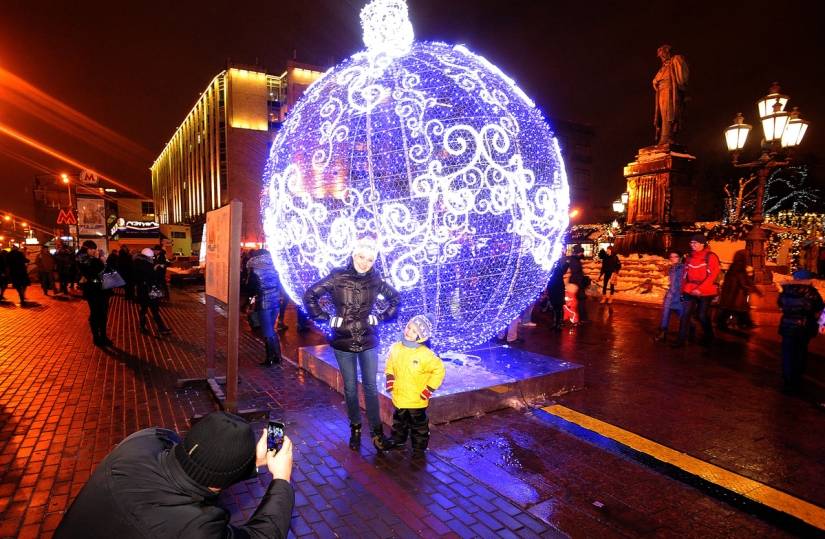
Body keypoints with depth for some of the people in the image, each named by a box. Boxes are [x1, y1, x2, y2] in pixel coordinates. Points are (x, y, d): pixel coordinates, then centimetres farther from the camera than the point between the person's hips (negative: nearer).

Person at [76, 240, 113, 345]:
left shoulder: (96, 259, 10)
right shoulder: (82, 261, -7)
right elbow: (90, 274, -23)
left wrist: (103, 260, -3)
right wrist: (96, 260, -21)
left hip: (103, 289, 6)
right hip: (92, 291, -6)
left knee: (103, 314, 10)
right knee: (95, 314, 2)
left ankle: (103, 336, 21)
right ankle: (96, 338, 12)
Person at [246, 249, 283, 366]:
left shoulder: (255, 271, -7)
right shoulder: (273, 269, 7)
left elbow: (250, 290, -3)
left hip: (263, 304, -5)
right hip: (275, 302, 5)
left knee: (267, 332, 4)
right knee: (271, 329, 20)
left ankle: (270, 359, 12)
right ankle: (277, 356, 21)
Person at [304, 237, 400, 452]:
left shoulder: (375, 279, -2)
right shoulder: (338, 276, -9)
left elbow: (395, 299, 13)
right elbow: (310, 296, -5)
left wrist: (381, 317, 3)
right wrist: (326, 318, -6)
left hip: (368, 341, 1)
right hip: (343, 342, -1)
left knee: (370, 387, 5)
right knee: (350, 388, 9)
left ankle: (377, 432, 15)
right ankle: (355, 428, 27)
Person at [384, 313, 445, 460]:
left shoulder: (425, 354, -22)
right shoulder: (396, 348, -6)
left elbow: (439, 370, -16)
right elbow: (390, 364, 12)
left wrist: (429, 389, -14)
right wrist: (390, 380, 4)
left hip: (417, 399, -5)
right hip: (399, 396, 5)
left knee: (418, 425, 9)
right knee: (399, 421, 25)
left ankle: (419, 449, 27)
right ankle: (398, 440, 48)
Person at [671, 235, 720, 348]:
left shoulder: (711, 257, -7)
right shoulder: (690, 257, 9)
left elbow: (713, 275, -14)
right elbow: (685, 274, 13)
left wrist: (700, 288, -22)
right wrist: (683, 289, 12)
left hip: (705, 291, -4)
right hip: (690, 290, 4)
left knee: (702, 315, 5)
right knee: (686, 314, -2)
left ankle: (708, 338, 29)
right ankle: (681, 340, 0)